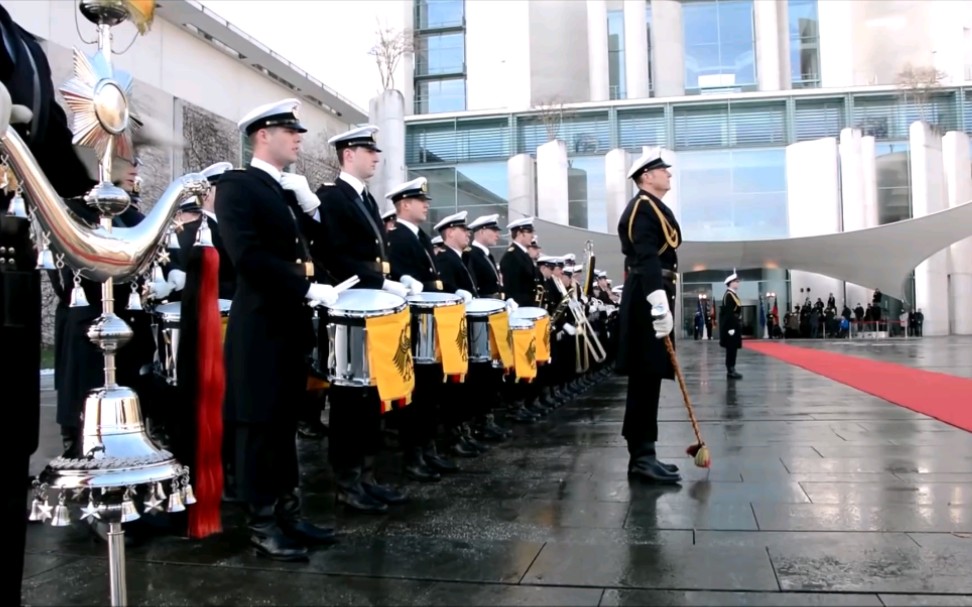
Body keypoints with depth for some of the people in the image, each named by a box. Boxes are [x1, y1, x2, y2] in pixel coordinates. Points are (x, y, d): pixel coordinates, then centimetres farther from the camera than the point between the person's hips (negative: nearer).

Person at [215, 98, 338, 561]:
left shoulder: (290, 191, 17)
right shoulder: (237, 185, -7)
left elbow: (304, 252, 14)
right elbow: (247, 254, -20)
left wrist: (310, 209, 0)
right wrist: (308, 288, -20)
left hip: (291, 326, 8)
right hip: (261, 328, -8)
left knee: (285, 424, 13)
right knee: (259, 425, 1)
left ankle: (288, 514, 22)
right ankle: (262, 525, 11)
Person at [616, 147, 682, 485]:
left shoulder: (650, 207, 23)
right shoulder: (644, 206, -10)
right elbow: (647, 259, -21)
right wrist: (660, 306, -28)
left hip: (648, 299, 11)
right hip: (649, 300, -11)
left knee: (646, 378, 10)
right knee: (647, 377, -10)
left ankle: (642, 454, 15)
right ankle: (642, 456, -7)